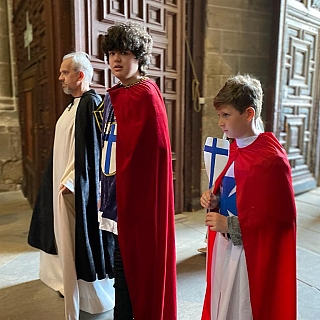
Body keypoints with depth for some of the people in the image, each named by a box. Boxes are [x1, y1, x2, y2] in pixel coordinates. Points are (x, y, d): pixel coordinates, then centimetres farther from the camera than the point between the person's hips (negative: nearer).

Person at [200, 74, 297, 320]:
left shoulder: (272, 159, -20)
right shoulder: (236, 149, 5)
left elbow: (281, 217, -18)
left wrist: (231, 225, -20)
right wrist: (215, 199, -2)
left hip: (251, 252, -7)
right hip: (224, 245, 8)